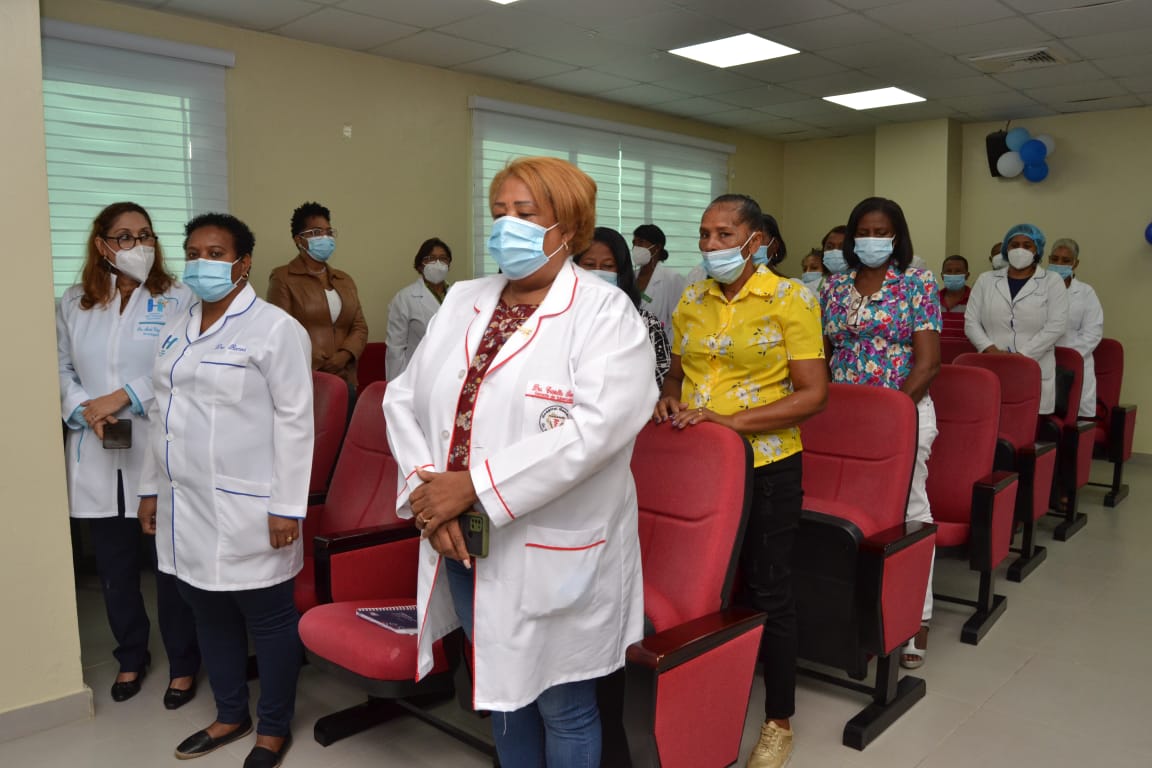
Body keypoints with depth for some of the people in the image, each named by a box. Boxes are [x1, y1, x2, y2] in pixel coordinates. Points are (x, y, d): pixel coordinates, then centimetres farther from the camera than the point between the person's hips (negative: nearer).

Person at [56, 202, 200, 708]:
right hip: (98, 459, 4)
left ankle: (183, 665, 20)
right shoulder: (73, 304, 10)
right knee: (114, 568, 14)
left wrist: (123, 397, -15)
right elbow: (63, 368, 10)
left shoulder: (177, 299, -3)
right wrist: (86, 411, -8)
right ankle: (131, 658, 34)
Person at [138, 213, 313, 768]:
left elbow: (294, 421, -13)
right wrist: (152, 488, 17)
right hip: (186, 505, 7)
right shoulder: (178, 328, 13)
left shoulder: (274, 328, -10)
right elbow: (163, 413, 18)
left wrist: (287, 506, -16)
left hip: (247, 508, -7)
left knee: (267, 620, 6)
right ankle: (230, 715, 35)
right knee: (211, 615, 17)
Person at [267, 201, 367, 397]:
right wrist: (316, 367, -11)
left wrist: (345, 355, -7)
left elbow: (360, 327, 12)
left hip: (344, 379, 5)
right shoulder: (282, 278, 1)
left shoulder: (344, 280, 19)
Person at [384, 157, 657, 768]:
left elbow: (597, 425, -24)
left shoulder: (604, 312, -10)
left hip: (551, 556, -5)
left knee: (561, 707, 14)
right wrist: (427, 493, -10)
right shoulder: (462, 302, 9)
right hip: (459, 546, 5)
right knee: (502, 691, 23)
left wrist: (474, 487, -23)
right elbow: (403, 399, 6)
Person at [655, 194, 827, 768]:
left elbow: (813, 394, -13)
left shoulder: (789, 300, -8)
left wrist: (733, 420, -23)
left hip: (765, 465, -4)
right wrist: (670, 398, -4)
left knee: (768, 592, 8)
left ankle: (778, 721, 27)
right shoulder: (691, 300, 7)